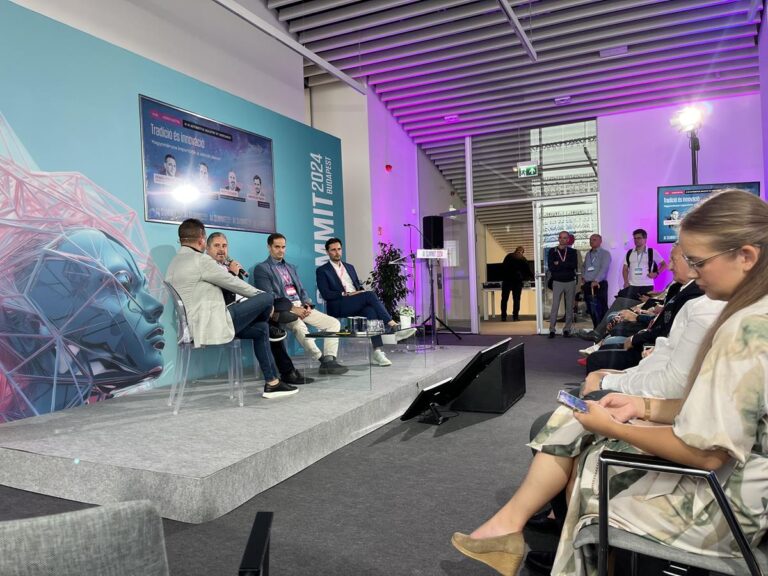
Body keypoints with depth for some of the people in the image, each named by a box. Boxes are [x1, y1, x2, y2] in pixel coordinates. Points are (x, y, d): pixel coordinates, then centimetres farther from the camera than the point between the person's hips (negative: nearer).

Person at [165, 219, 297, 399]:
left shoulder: (174, 263, 17)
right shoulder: (200, 260, -14)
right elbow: (232, 283, -6)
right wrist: (261, 295, 9)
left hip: (194, 327, 10)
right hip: (211, 325, -10)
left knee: (260, 329, 16)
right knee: (267, 298, -5)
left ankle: (272, 383, 16)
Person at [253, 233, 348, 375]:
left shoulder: (291, 267, 25)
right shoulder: (261, 269, 1)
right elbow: (269, 296, -10)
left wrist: (307, 304, -3)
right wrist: (292, 308, -18)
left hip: (301, 306, 7)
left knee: (334, 323, -9)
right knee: (300, 327, -39)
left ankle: (329, 360, -18)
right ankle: (323, 359, -28)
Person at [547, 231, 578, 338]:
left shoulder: (572, 251, 7)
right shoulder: (552, 251, 4)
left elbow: (575, 265, -9)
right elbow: (551, 266, -10)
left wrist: (559, 264, -13)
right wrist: (566, 266, -11)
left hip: (570, 282, 2)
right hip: (557, 282, -2)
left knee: (569, 307, 4)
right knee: (555, 306, -6)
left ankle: (567, 329, 10)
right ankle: (552, 330, -1)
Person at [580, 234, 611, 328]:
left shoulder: (605, 253, -2)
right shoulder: (588, 254, 19)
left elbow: (604, 268, -13)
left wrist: (596, 281, -23)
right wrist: (583, 277, 9)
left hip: (599, 285, -6)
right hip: (587, 285, 6)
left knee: (601, 311, -9)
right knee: (591, 311, 8)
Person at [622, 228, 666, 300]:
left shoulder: (652, 252, 3)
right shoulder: (629, 253, 10)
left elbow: (664, 264, 11)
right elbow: (625, 269, 14)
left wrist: (656, 273, -4)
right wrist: (626, 282, 2)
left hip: (647, 286, -2)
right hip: (632, 286, 2)